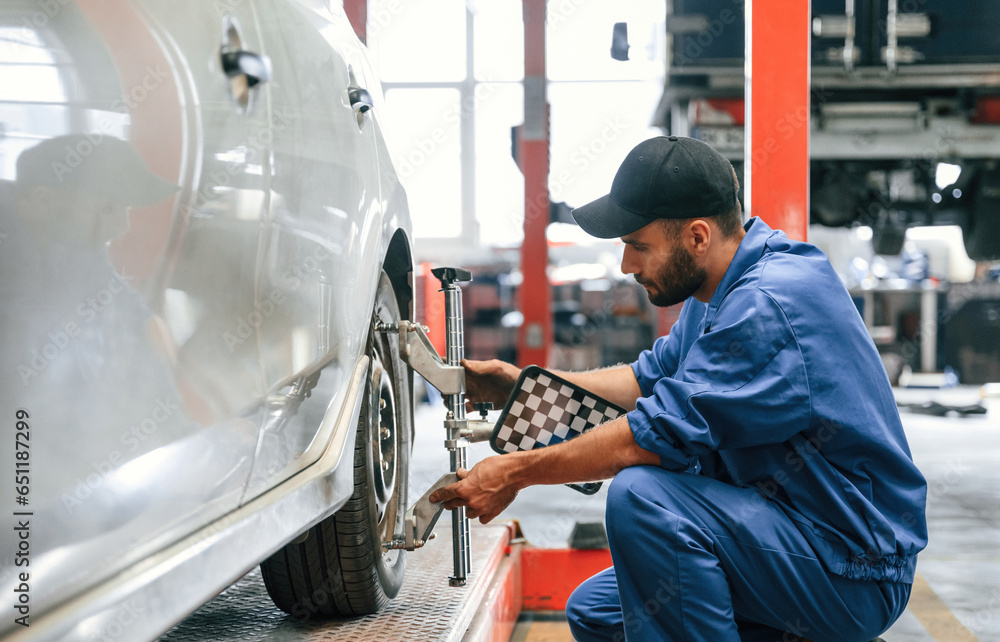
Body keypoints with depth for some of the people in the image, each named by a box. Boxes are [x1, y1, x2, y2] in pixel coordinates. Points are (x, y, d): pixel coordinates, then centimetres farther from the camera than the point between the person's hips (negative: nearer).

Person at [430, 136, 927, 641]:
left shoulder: (771, 304, -25)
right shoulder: (724, 288, 7)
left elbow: (659, 433, -26)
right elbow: (649, 378, 20)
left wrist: (515, 473, -16)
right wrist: (521, 384, 11)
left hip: (854, 570, -10)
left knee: (641, 495, -29)